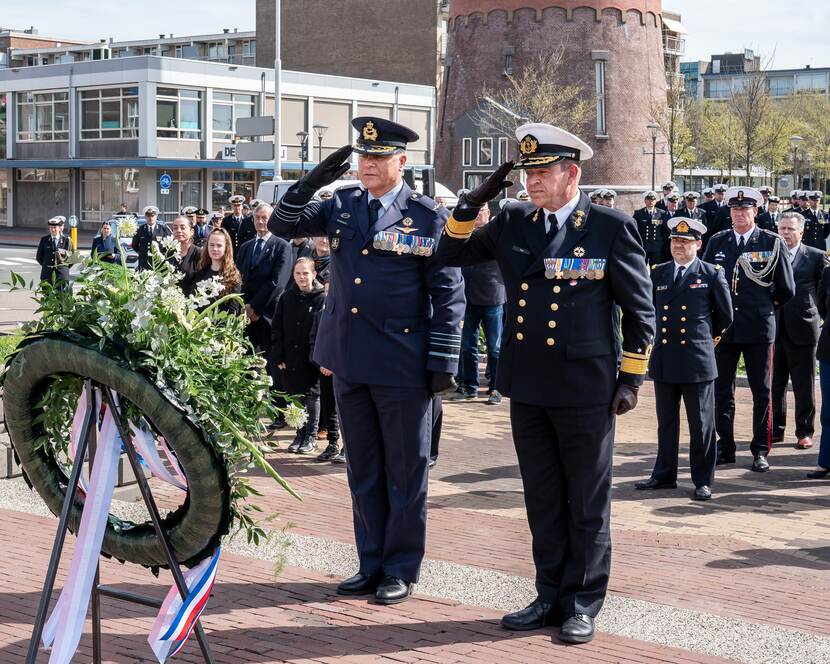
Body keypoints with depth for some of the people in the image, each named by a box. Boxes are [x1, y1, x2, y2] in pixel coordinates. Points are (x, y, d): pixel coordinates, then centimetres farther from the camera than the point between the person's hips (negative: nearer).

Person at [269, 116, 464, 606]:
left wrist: (444, 361, -10)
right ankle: (372, 565, 25)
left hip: (403, 364, -5)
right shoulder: (341, 206, 9)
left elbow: (449, 293, -6)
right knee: (363, 470, 13)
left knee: (405, 471, 5)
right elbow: (282, 226, 8)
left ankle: (402, 571, 16)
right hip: (350, 361, 5)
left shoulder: (429, 216, -5)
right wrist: (312, 182, -8)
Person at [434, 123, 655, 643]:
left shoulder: (612, 227, -5)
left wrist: (632, 378, -5)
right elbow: (451, 255, 13)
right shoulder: (513, 223, 7)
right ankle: (551, 597, 24)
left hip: (585, 388, -4)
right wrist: (473, 205, -2)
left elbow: (639, 307, -1)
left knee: (587, 503, 5)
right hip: (527, 386, 5)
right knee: (543, 501, 13)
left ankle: (583, 605, 15)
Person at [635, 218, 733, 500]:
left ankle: (703, 480, 11)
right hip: (664, 359, 4)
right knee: (666, 423, 12)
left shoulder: (712, 274, -2)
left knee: (701, 425, 2)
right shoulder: (657, 273, 8)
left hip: (698, 360, -4)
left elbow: (725, 317, 8)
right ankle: (664, 475, 22)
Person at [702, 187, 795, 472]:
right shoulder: (717, 242, 6)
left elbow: (786, 289, 3)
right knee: (721, 392, 7)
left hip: (758, 328, -3)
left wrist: (766, 305, 12)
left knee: (762, 392, 4)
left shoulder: (773, 243, -2)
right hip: (723, 327, 3)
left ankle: (761, 450, 12)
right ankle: (725, 447, 17)